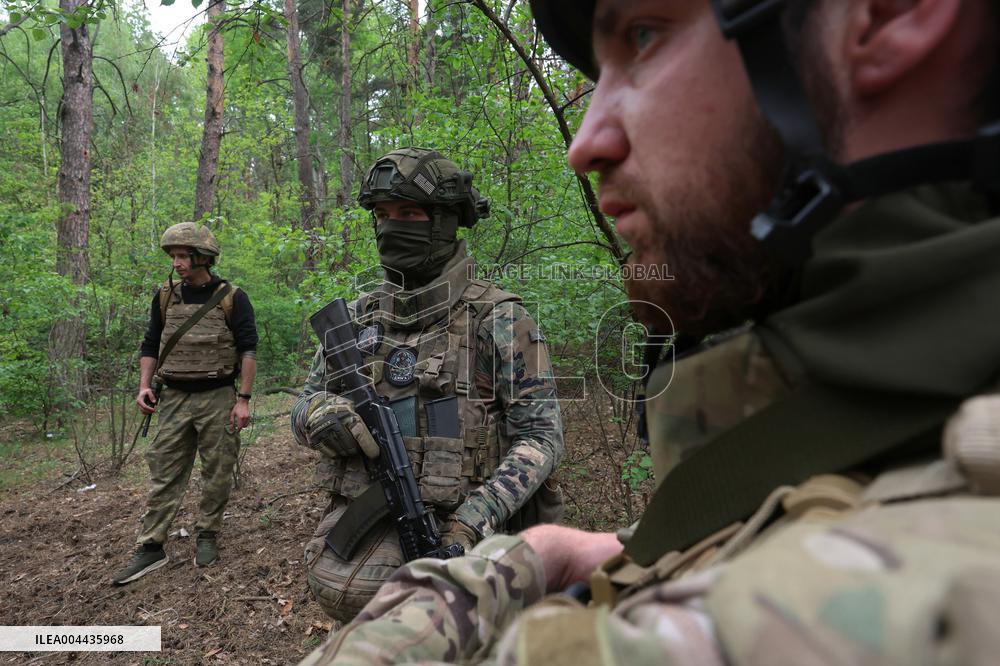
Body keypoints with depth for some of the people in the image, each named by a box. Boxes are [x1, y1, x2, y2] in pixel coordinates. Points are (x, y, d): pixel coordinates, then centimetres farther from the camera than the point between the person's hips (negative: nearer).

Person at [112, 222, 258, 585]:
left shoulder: (232, 298, -6)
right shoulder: (165, 297, 7)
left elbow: (248, 350, -7)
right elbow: (150, 345, 15)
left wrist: (243, 399, -12)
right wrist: (144, 386, 2)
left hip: (218, 398, -3)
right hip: (174, 399, 4)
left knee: (217, 473, 4)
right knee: (164, 474, 4)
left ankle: (207, 536, 20)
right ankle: (151, 548, 9)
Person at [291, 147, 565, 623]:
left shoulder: (497, 319, -4)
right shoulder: (359, 316, 10)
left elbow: (539, 436, -7)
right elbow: (305, 404, 15)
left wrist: (471, 522, -18)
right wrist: (319, 413, -10)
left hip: (456, 521, -4)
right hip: (363, 511, 4)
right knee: (344, 587, -19)